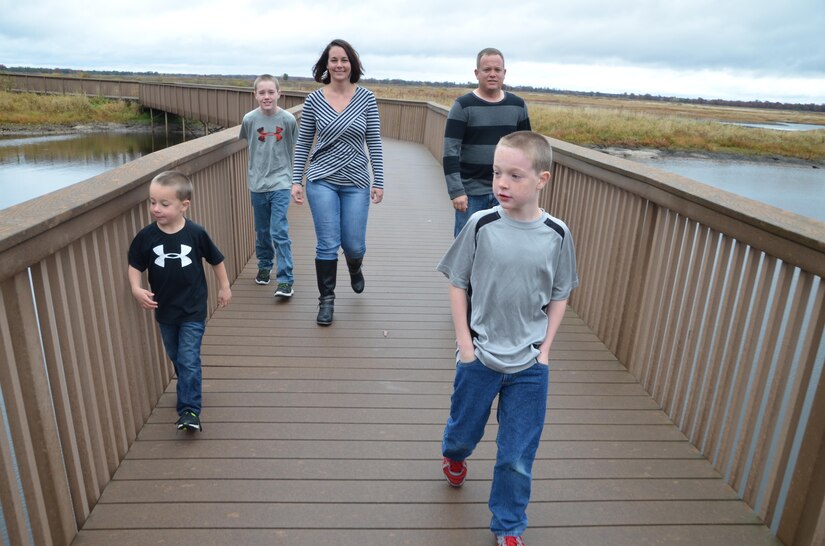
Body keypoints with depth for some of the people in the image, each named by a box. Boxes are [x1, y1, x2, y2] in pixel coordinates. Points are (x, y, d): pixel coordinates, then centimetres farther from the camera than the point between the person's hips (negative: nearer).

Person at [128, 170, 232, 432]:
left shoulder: (196, 233, -15)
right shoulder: (146, 236, -11)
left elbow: (216, 260, -1)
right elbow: (135, 266, -1)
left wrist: (224, 287, 7)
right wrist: (136, 288, -20)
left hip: (193, 311, -4)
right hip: (164, 311, 4)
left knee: (188, 360, -5)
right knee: (176, 358, 20)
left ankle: (189, 410, 3)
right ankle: (189, 390, 43)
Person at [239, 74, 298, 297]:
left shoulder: (288, 119, -9)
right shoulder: (249, 119, -6)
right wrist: (258, 167, 13)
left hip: (280, 183, -2)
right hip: (257, 184, 3)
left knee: (279, 232, -9)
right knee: (262, 231, 15)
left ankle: (285, 280, -5)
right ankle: (264, 266, 36)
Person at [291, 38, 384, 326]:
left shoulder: (366, 98, -2)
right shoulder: (314, 99, -1)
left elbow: (374, 142, 0)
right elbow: (303, 143, 4)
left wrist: (379, 181, -2)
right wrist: (296, 180, 0)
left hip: (357, 183, 1)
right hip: (322, 181, 0)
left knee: (353, 245, 7)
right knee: (327, 245, 0)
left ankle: (355, 268, 44)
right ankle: (326, 299, 17)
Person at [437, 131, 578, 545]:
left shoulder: (557, 235, -8)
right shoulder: (481, 225, -12)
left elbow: (559, 297, 3)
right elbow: (457, 284, -4)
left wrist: (545, 348, -3)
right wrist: (464, 344, -7)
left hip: (529, 364, 0)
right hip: (479, 356, 0)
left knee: (517, 456, 10)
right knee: (465, 429, 23)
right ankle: (454, 456, 58)